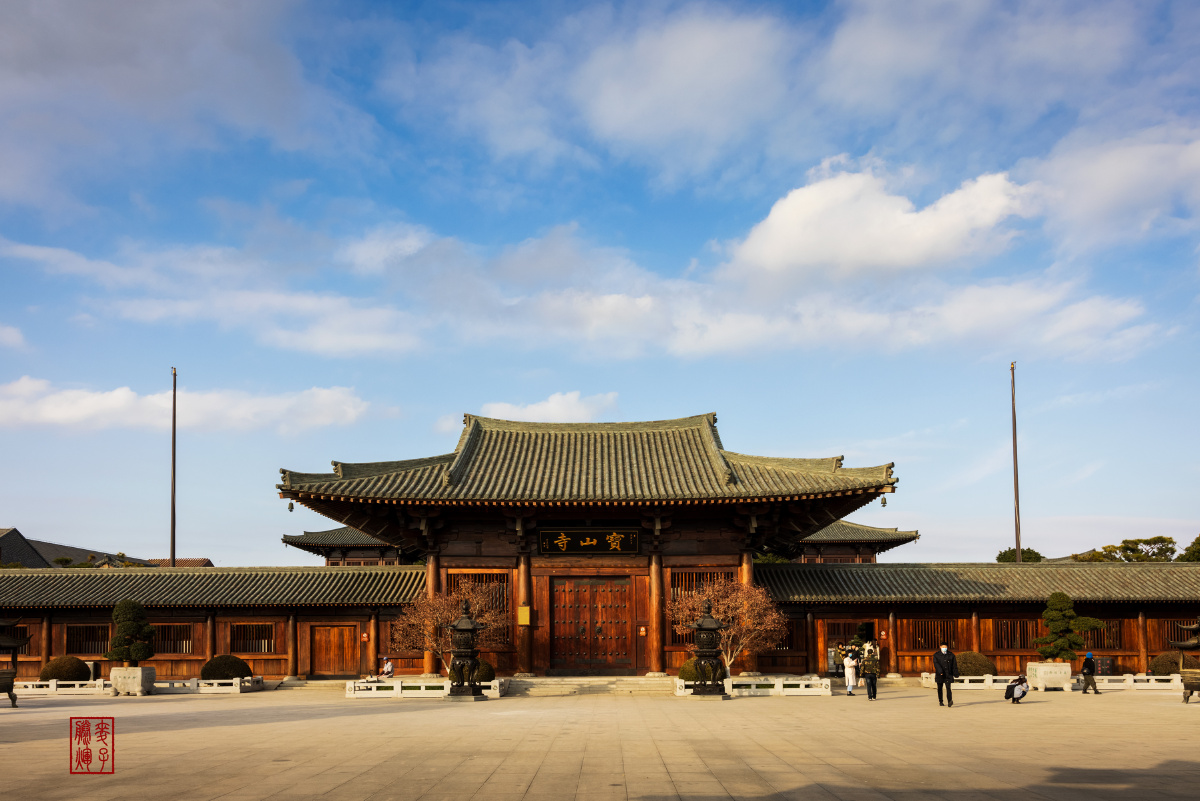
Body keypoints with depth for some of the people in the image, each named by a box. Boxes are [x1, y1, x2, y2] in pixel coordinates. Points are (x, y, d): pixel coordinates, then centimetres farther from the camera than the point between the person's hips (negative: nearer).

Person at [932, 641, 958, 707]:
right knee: (939, 688, 7)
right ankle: (940, 702, 19)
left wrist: (956, 674, 3)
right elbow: (936, 663, -10)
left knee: (948, 687, -14)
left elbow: (954, 665, 7)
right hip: (940, 675, 1)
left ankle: (950, 701, -26)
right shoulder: (936, 655, 3)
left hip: (948, 674, -1)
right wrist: (940, 671, -24)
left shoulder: (951, 655, 6)